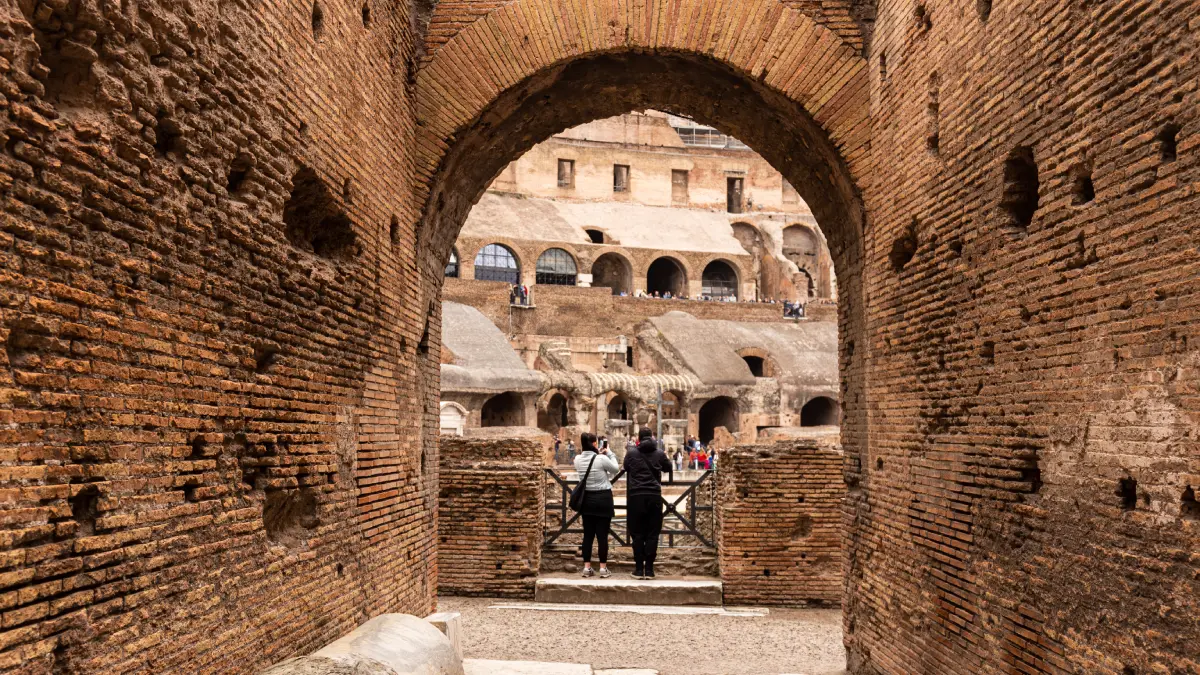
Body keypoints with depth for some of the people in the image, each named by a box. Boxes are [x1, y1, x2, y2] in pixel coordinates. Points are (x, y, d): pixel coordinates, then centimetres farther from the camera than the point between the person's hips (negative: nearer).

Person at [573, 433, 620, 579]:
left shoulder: (578, 460, -1)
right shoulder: (601, 459, -16)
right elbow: (616, 469, 0)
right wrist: (609, 453, 5)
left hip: (586, 498, 5)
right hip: (603, 498, -5)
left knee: (588, 534, 10)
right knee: (602, 535, 0)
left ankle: (587, 567, 11)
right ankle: (603, 568, 3)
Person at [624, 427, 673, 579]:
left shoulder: (631, 455, 4)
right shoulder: (660, 454, 5)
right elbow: (669, 468, 24)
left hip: (636, 496, 0)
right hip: (654, 496, 0)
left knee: (637, 534, 5)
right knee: (652, 533, 5)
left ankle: (639, 569, 4)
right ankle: (649, 569, 4)